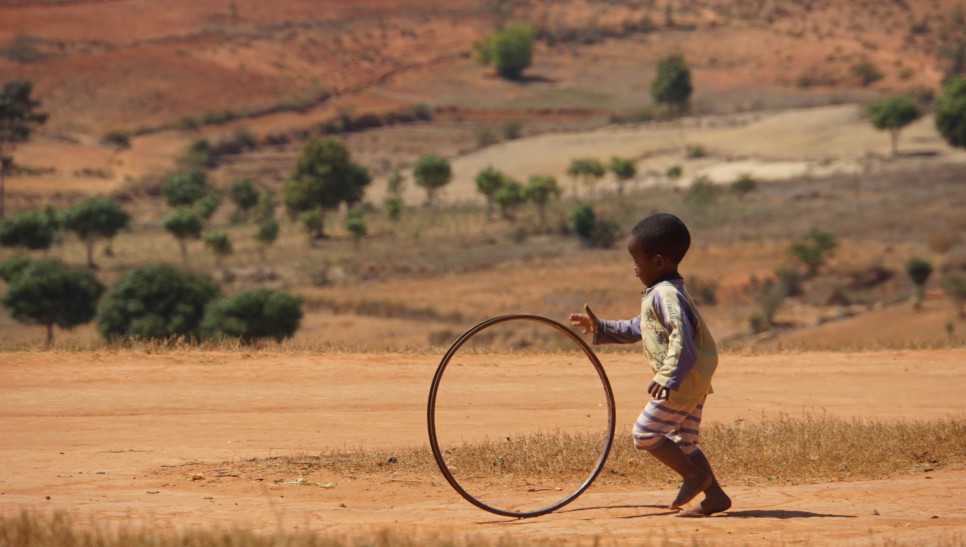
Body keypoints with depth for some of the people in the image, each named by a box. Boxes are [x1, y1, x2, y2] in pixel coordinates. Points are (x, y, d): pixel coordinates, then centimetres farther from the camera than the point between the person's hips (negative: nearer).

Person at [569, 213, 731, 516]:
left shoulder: (666, 295, -18)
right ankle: (714, 495, 13)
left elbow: (681, 335, -30)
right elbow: (636, 329, 29)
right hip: (695, 381, 10)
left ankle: (694, 474, 1)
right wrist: (600, 328, 26)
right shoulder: (659, 294, 17)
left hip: (683, 380, -10)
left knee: (645, 434, -4)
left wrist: (669, 377, -36)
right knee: (683, 442, 13)